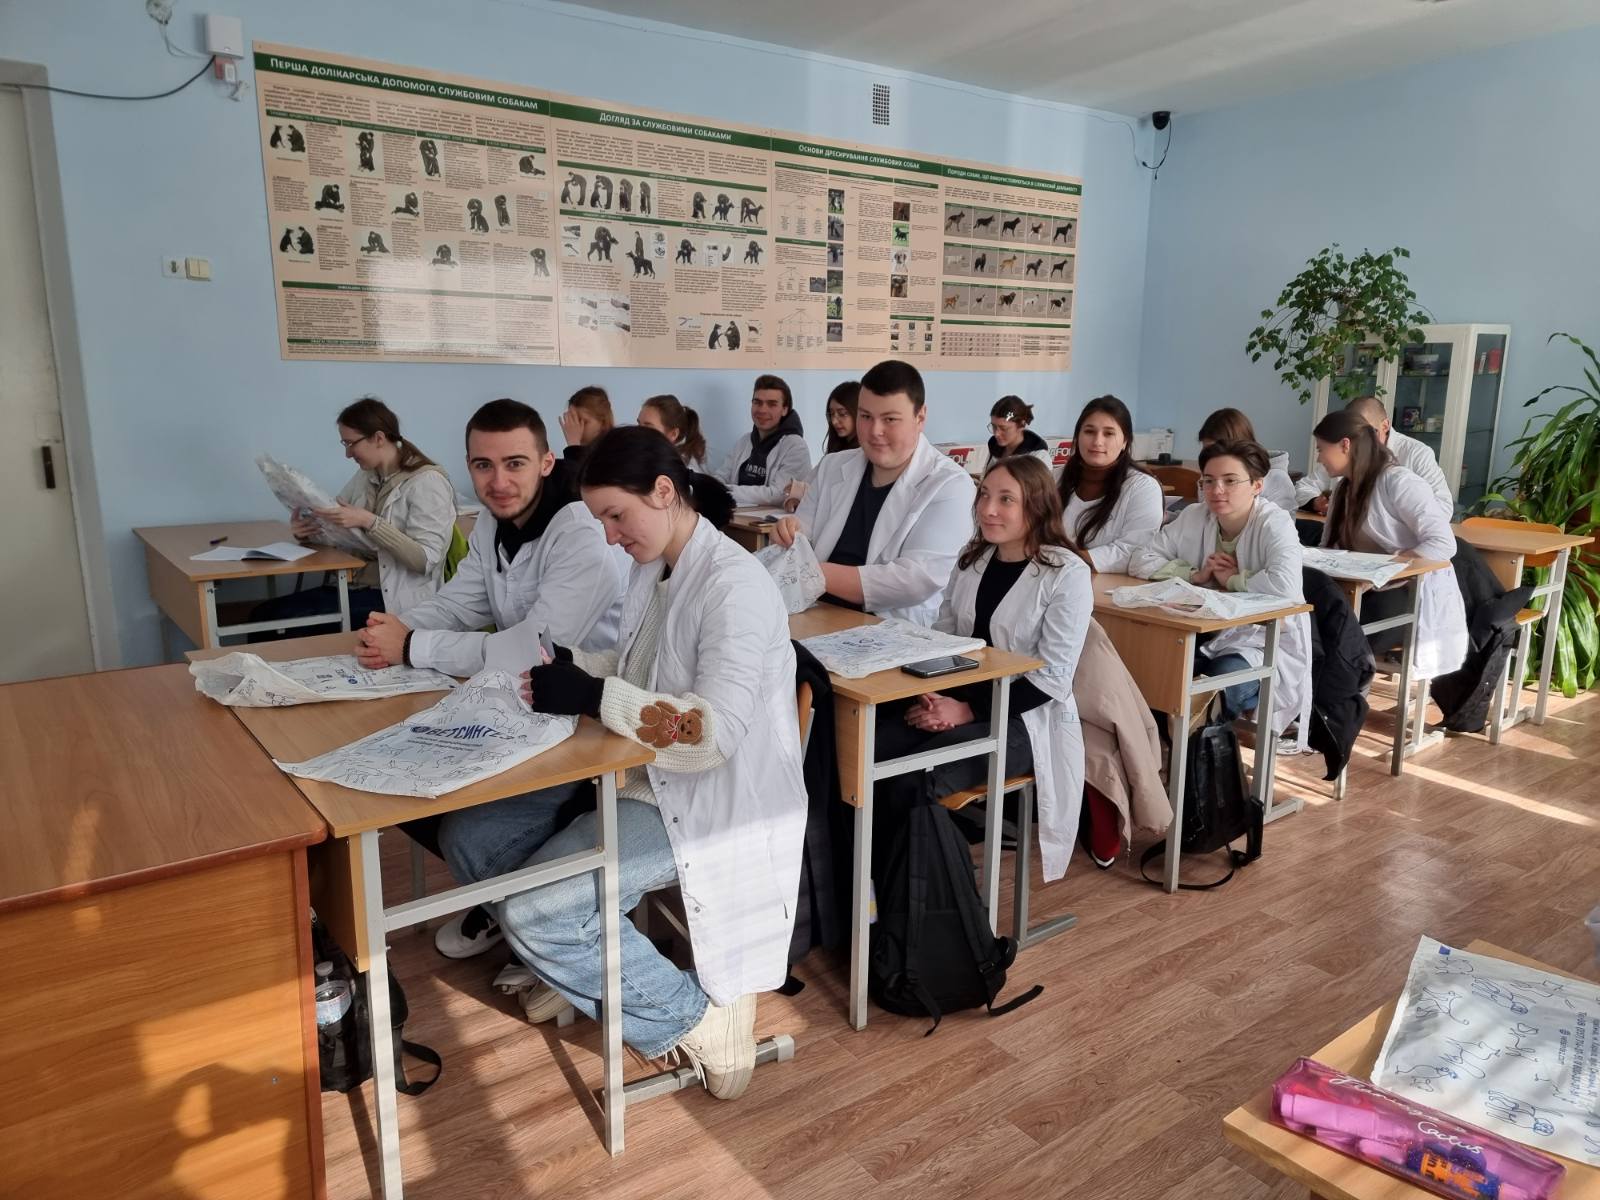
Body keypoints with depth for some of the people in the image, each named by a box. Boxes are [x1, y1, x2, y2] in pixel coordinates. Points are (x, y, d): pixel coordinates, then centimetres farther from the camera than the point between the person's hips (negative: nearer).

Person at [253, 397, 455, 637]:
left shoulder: (427, 482, -12)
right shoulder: (365, 476, 13)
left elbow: (426, 560, -20)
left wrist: (368, 522, -27)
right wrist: (306, 529, -5)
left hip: (397, 600, -8)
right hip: (357, 586, 8)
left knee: (291, 625, -19)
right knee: (263, 614, -7)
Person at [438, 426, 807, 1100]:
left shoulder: (734, 585, -21)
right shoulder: (651, 568, 7)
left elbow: (716, 734, -29)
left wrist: (590, 697, -28)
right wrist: (563, 667, -1)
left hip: (706, 800, -9)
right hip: (638, 773, 9)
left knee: (536, 910, -22)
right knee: (468, 836, 1)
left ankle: (697, 1018, -3)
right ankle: (575, 963, 22)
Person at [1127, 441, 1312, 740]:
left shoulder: (1274, 524, -16)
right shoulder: (1193, 518, 0)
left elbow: (1285, 585, -34)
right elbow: (1140, 560, -2)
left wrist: (1232, 580, -17)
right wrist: (1196, 575, -12)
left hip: (1266, 640, -5)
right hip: (1207, 633, 5)